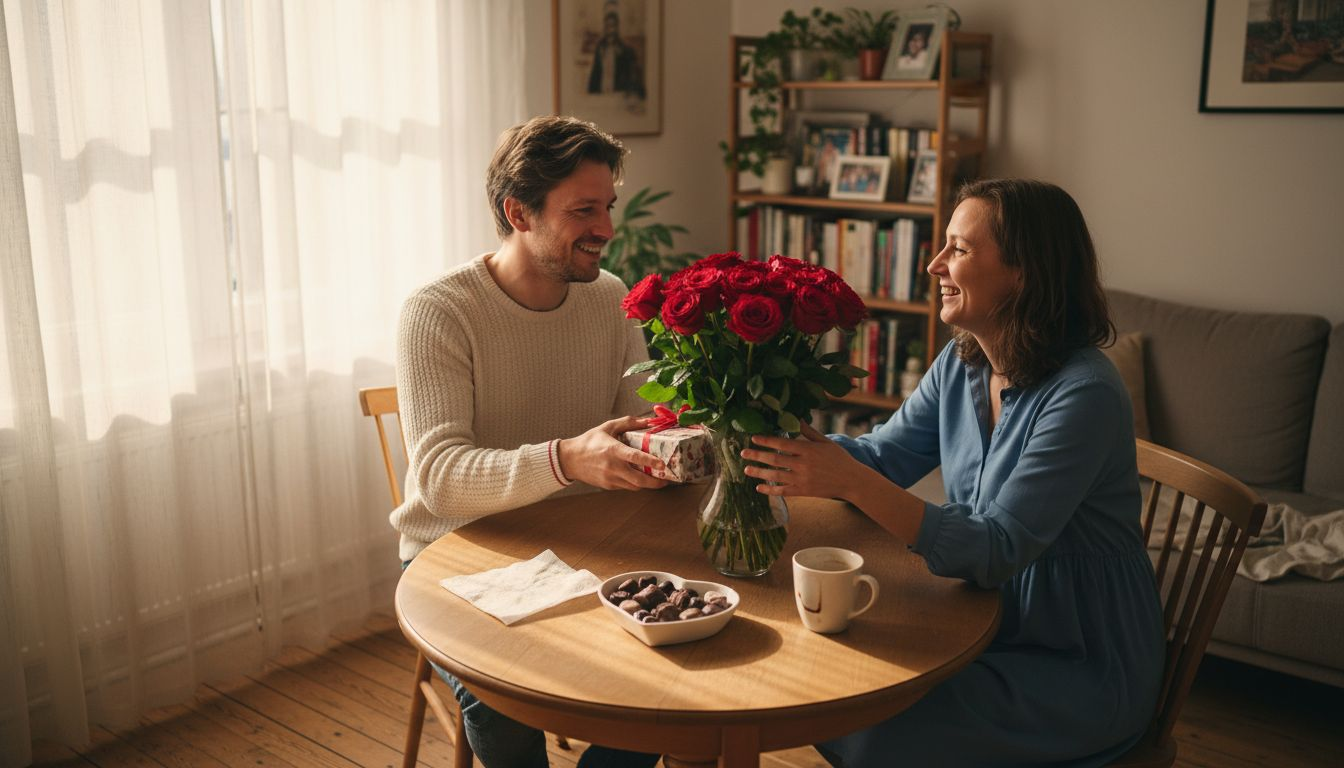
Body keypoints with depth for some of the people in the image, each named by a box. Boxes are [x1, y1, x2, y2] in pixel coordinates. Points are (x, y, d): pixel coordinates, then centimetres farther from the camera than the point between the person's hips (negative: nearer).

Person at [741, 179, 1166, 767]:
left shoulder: (1084, 394, -26)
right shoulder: (962, 364, -1)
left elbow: (995, 552, -29)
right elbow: (883, 456, 6)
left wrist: (852, 484, -38)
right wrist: (775, 434, -10)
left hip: (1082, 669, -7)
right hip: (990, 623, 7)